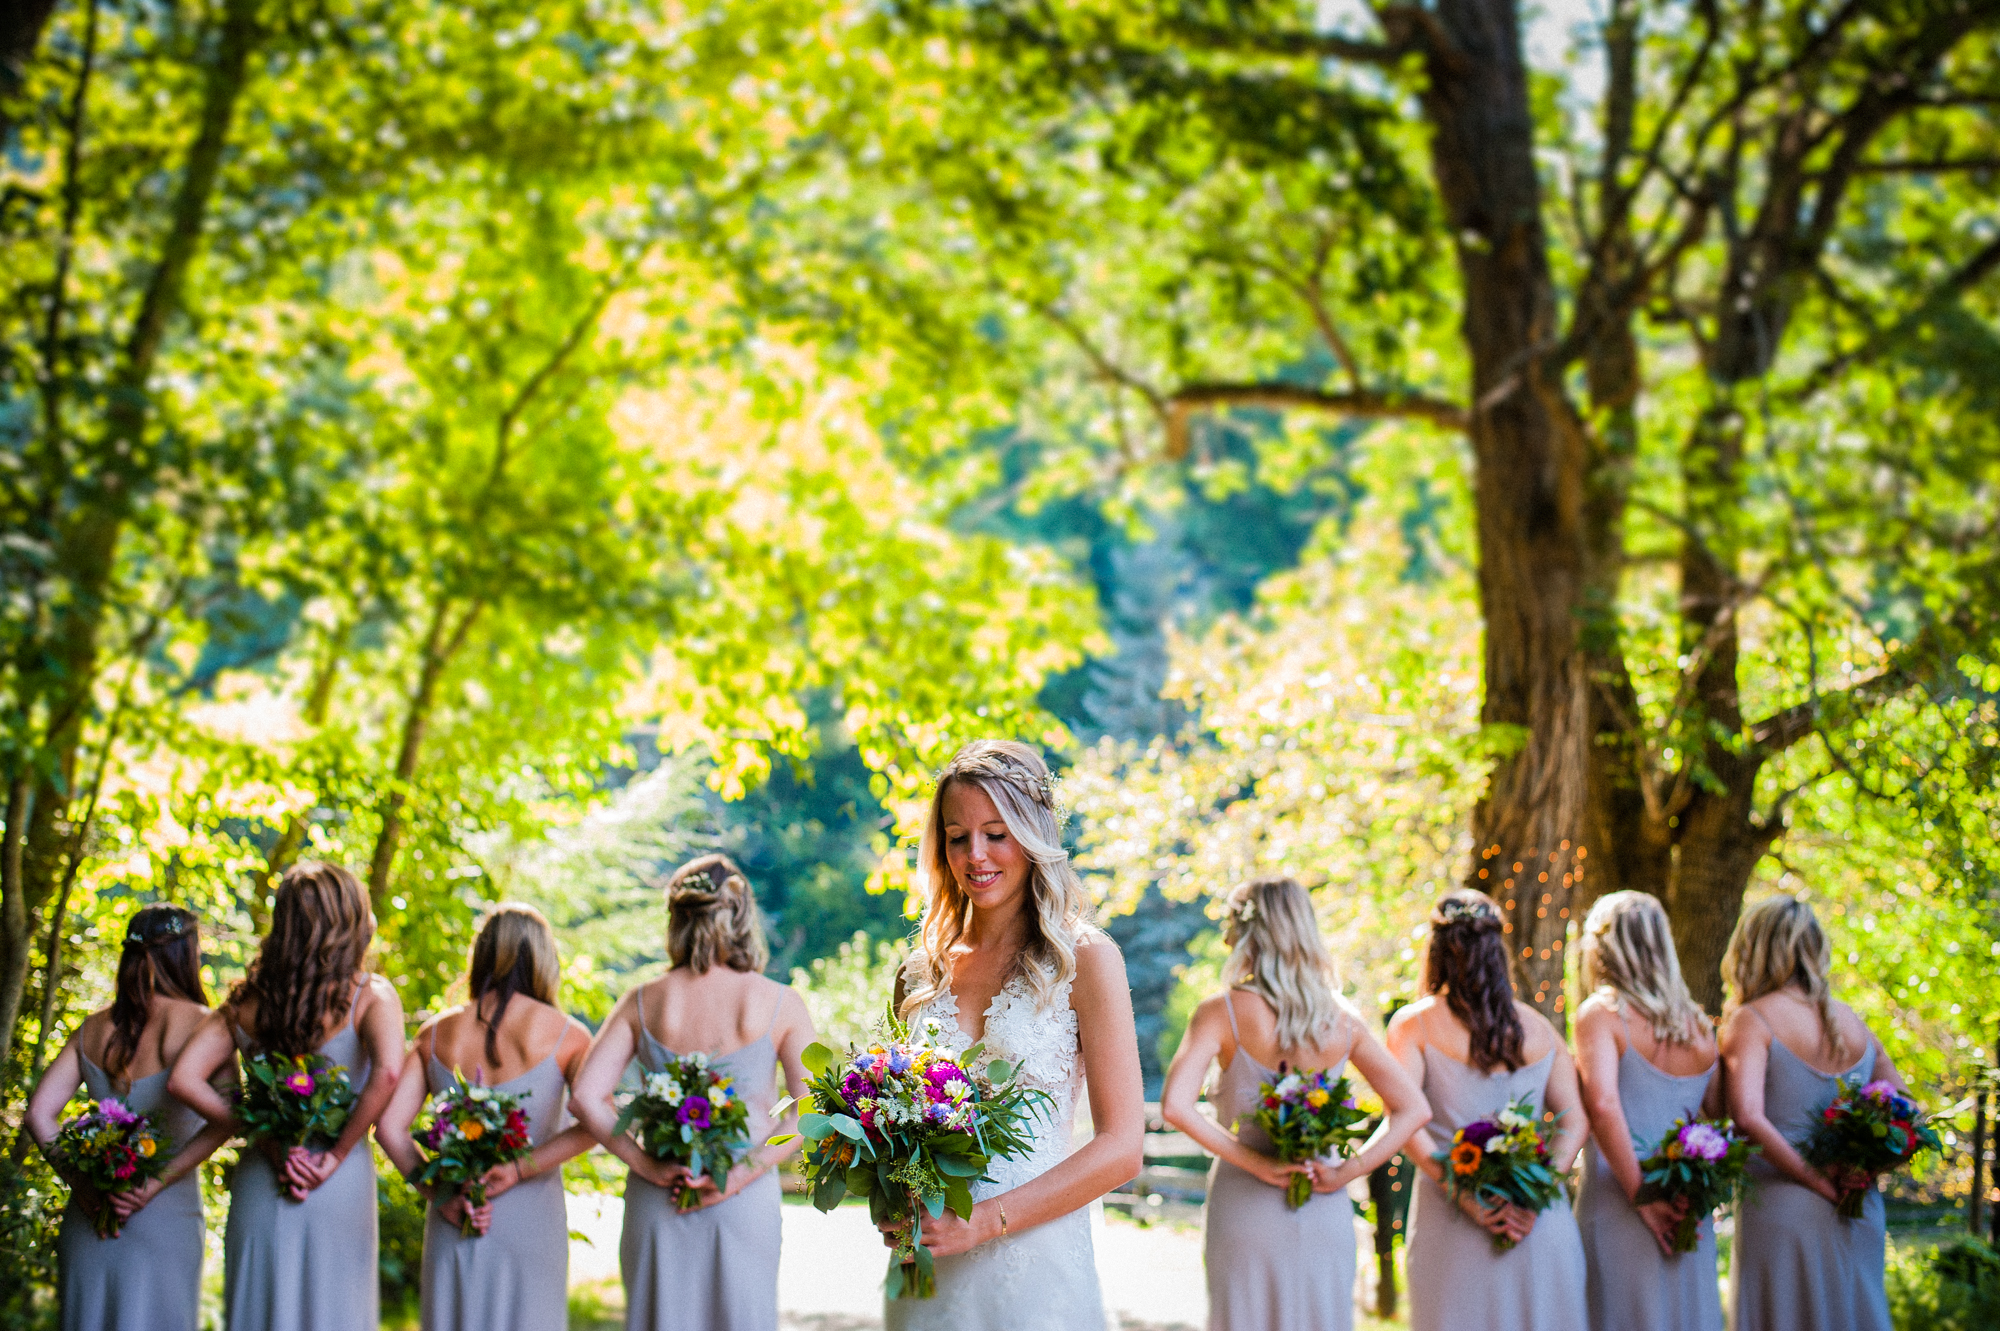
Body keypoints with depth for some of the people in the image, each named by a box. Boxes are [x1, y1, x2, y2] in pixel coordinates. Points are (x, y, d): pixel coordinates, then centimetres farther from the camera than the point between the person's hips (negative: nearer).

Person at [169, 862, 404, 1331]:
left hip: (260, 1186, 3)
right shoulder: (371, 995, -6)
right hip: (339, 1189, -3)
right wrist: (338, 1154, -13)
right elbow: (386, 1073, -23)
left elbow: (183, 1080, -2)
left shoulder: (249, 1002, 6)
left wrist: (264, 1136, -2)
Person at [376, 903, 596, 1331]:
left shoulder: (436, 1034, 5)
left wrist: (438, 1194, -4)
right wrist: (520, 1168, -16)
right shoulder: (564, 1034, -3)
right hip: (531, 1222, -3)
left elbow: (389, 1127, -2)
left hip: (453, 1225, 3)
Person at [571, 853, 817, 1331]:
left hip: (658, 1202, 1)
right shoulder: (780, 1004, -3)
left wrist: (647, 1165, -7)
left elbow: (587, 1098, -6)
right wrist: (742, 1174, -11)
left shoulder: (642, 1003, 1)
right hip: (746, 1204, -1)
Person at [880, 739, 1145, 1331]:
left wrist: (983, 1221, -16)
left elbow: (1122, 1147, -10)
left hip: (1033, 1263, -4)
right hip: (925, 1271, 4)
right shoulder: (925, 970, 8)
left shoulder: (1083, 959, -5)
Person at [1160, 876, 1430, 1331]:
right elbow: (1414, 1110, 3)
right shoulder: (1343, 1018, 2)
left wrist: (1256, 1163, -14)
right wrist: (1348, 1170, -2)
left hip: (1246, 1208, -3)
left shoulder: (1221, 1014, -8)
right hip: (1325, 1212, 3)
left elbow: (1175, 1106, -20)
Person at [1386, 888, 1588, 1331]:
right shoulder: (1538, 1027, 11)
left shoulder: (1413, 1025, 1)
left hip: (1453, 1223, -2)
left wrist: (1463, 1195, -13)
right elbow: (1575, 1121, 3)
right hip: (1542, 1225, 3)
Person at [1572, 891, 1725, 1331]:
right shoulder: (1699, 1023, 9)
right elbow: (1719, 1114, 9)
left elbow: (1602, 1104, -19)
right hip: (1688, 1219, 5)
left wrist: (1642, 1197, -14)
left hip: (1618, 1209, -5)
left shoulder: (1601, 1013, -6)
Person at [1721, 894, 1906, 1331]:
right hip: (1860, 1214, 6)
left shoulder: (1751, 1021, -6)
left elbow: (1748, 1115, -20)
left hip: (1783, 1208, -5)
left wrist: (1817, 1180, -12)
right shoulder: (1850, 1020, 11)